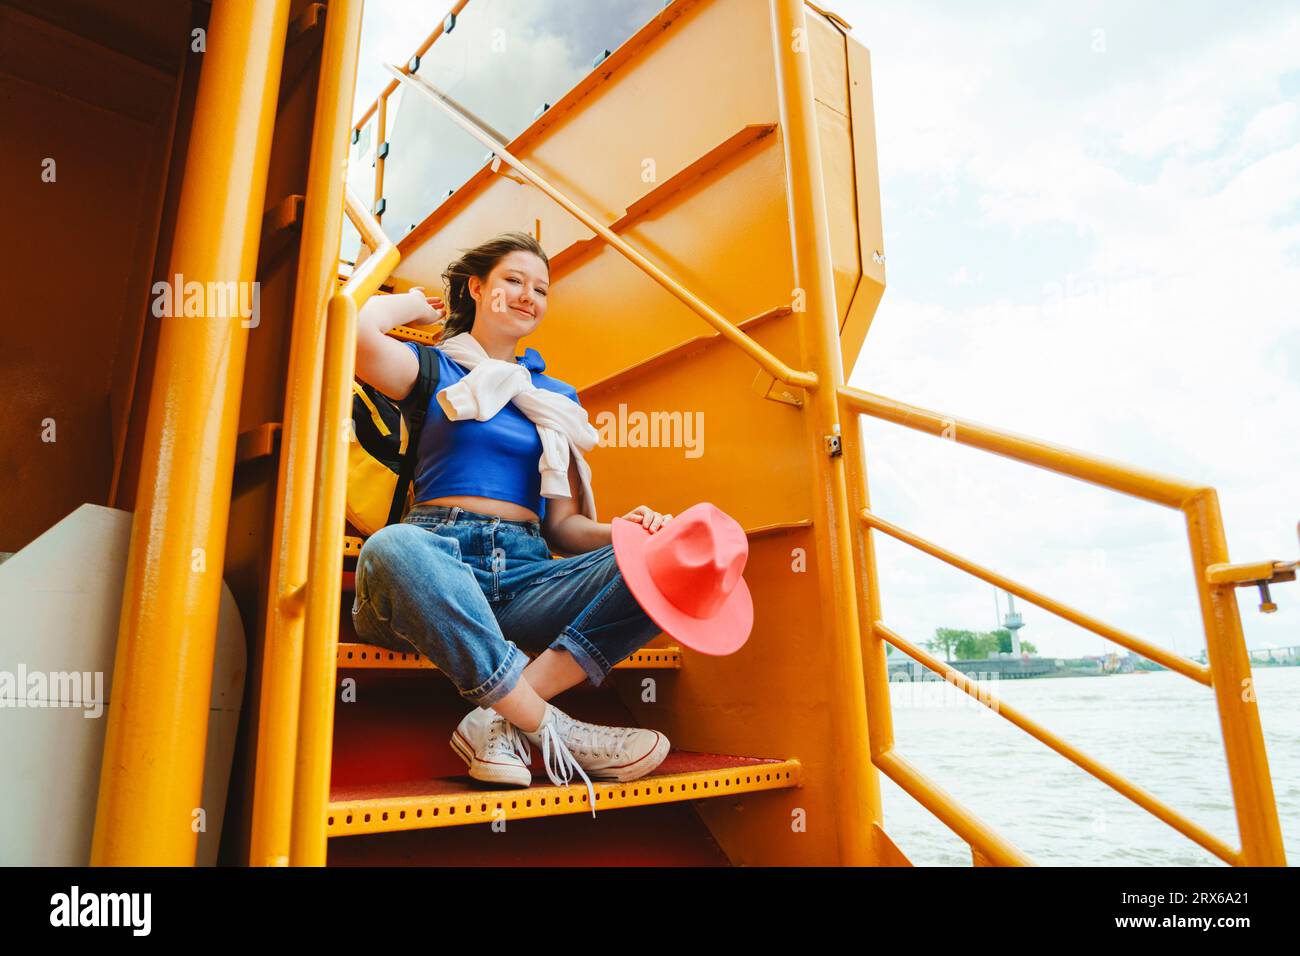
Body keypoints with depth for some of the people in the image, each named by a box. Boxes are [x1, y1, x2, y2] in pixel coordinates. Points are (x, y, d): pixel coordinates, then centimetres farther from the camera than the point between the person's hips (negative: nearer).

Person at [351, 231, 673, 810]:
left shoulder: (557, 397, 24)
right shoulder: (435, 368, 14)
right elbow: (358, 333, -10)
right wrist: (413, 305, 12)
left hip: (526, 572, 3)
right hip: (438, 556, -3)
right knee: (391, 550, -39)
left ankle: (497, 722, -26)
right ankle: (550, 731, -28)